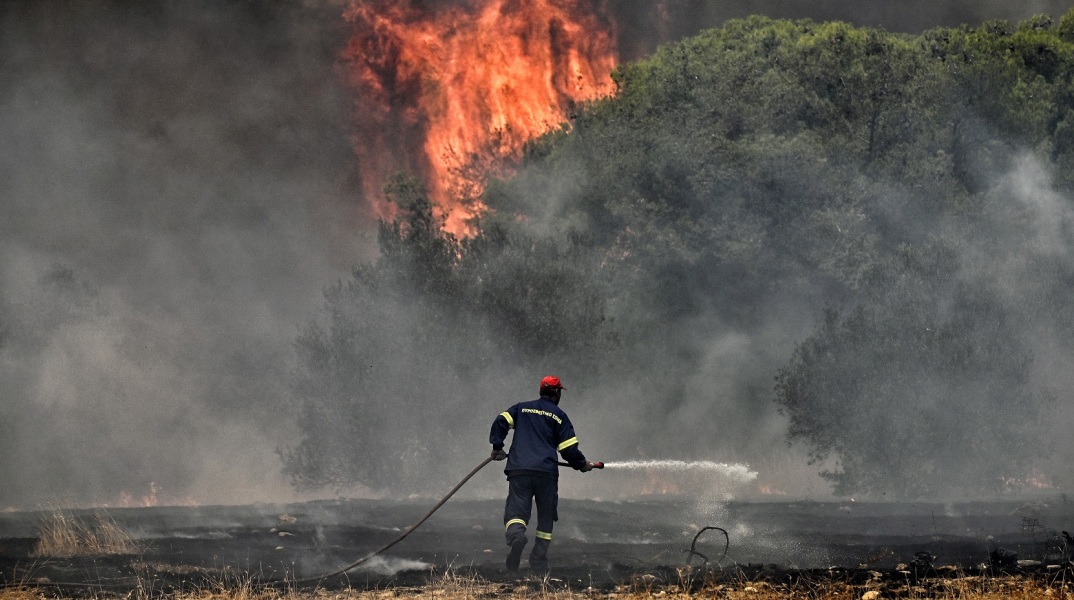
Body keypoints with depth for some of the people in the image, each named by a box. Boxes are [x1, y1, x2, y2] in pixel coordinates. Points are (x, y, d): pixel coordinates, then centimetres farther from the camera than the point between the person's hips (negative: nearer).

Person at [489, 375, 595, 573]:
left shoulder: (521, 408, 17)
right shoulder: (559, 416, 9)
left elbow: (501, 422, 2)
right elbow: (569, 450, 4)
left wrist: (497, 447, 11)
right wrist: (582, 465, 20)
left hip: (519, 470, 1)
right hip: (547, 473, -1)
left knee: (516, 512, -5)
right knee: (545, 518, 13)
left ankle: (516, 535, -40)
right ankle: (539, 562, 8)